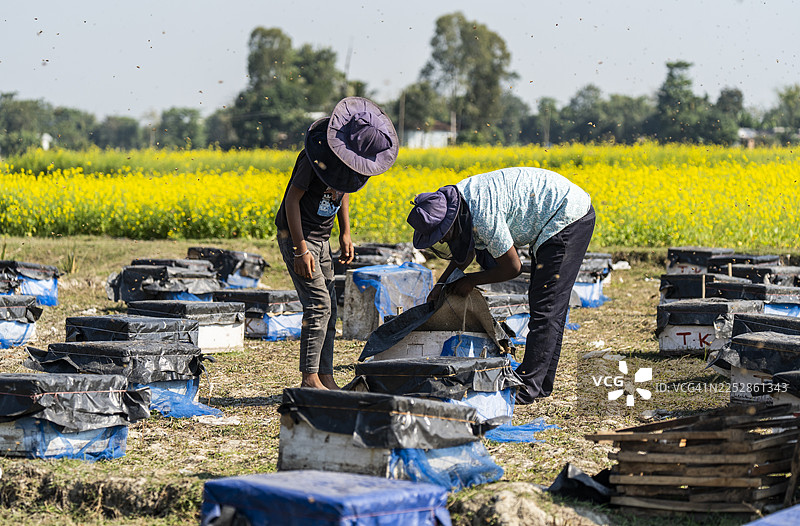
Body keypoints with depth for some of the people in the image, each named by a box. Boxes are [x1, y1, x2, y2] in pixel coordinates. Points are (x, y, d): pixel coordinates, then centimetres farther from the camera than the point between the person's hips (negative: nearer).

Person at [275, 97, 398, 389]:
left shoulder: (355, 158, -1)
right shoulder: (320, 154, -26)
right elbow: (292, 199, -22)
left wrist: (345, 234, 13)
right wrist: (300, 249, -23)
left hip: (320, 238, 8)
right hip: (296, 235, -8)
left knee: (328, 309, 7)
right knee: (318, 304, -14)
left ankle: (325, 378, 11)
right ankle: (309, 378, -10)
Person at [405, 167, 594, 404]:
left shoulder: (483, 217, -30)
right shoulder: (456, 200, -1)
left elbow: (512, 268, -18)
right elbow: (467, 253, 17)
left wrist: (471, 281, -6)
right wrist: (441, 284, 3)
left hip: (568, 219, -10)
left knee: (546, 306, -11)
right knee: (545, 303, 13)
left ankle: (527, 386, -11)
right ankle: (542, 383, 18)